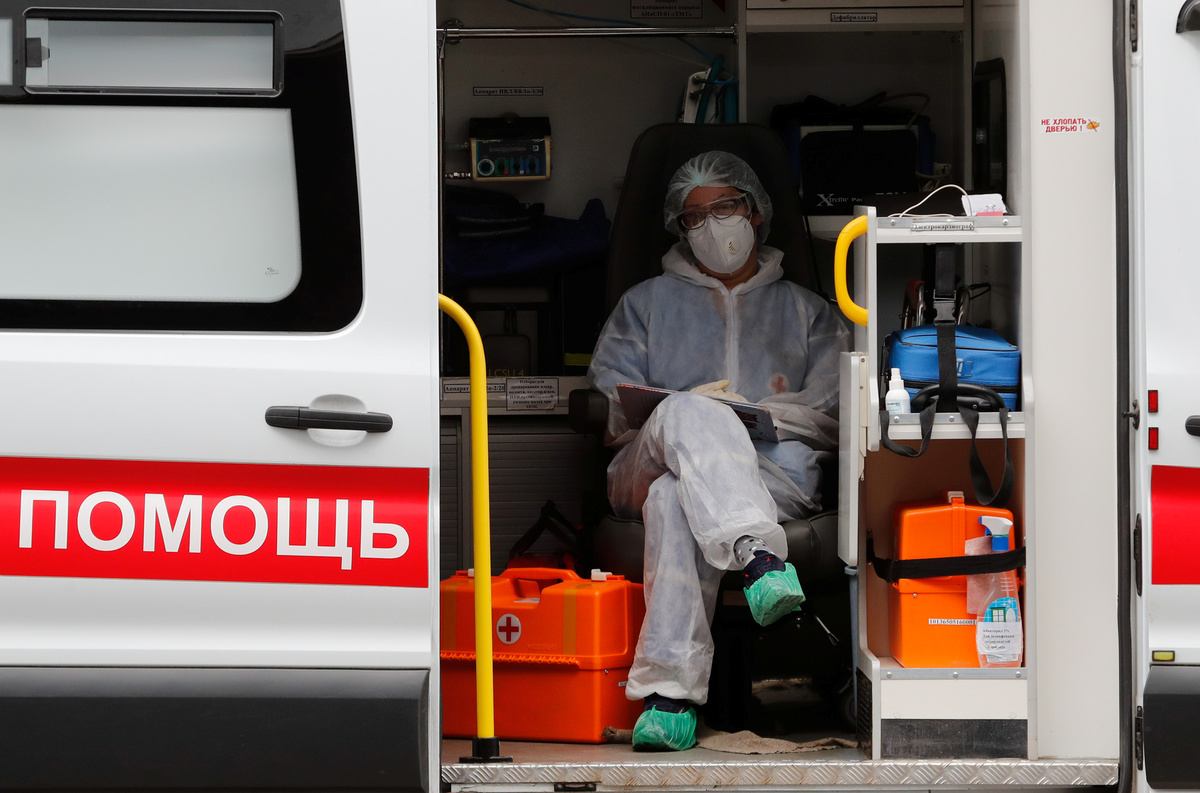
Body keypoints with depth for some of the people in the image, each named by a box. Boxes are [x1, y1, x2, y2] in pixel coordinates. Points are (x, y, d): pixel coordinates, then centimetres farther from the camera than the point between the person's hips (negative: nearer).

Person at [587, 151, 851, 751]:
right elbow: (610, 410, 15)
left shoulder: (806, 311, 29)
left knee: (675, 498, -39)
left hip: (775, 471, 0)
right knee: (688, 412, -40)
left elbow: (833, 415, 13)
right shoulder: (646, 303, 30)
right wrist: (693, 410, -4)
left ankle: (669, 692, -55)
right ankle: (759, 558, -64)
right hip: (653, 465, 0)